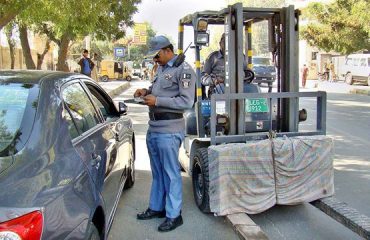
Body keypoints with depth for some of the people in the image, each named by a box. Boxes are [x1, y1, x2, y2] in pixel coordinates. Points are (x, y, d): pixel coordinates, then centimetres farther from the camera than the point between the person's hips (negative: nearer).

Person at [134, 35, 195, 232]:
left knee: (171, 172, 1)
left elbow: (187, 102, -17)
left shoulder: (183, 70, -10)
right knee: (157, 171, 17)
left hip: (169, 130, -8)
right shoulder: (161, 68, 15)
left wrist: (157, 101, -19)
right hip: (153, 127, 8)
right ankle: (156, 207, 31)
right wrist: (146, 92, 8)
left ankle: (174, 215, 12)